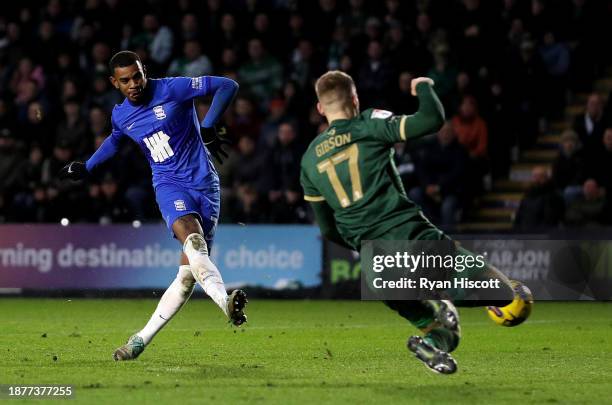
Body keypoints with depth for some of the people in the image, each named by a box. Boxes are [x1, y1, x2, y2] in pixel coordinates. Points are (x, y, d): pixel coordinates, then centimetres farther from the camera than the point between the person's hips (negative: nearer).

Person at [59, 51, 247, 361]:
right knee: (193, 239, -33)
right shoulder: (120, 115, 9)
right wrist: (86, 168, 36)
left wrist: (207, 128, -10)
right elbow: (115, 140, 35)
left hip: (205, 184, -1)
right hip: (169, 184, 1)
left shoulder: (172, 89, -6)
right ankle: (226, 303, -53)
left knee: (189, 271, -7)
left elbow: (227, 86, -6)